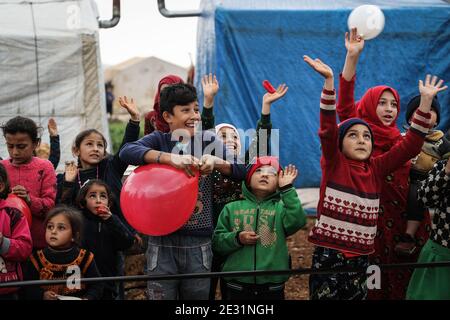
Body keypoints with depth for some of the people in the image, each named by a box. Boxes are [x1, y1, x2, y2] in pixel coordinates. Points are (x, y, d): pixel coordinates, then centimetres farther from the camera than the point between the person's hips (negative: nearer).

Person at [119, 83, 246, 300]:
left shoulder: (208, 140, 4)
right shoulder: (158, 140, 0)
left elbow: (241, 171, -1)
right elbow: (126, 151, -20)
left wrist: (215, 162, -21)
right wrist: (170, 158, -32)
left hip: (199, 243, 2)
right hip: (162, 242, -1)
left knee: (198, 295, 12)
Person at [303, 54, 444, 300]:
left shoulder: (376, 168, 7)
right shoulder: (333, 164, -3)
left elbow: (411, 144, 4)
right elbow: (328, 127, -17)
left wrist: (425, 100, -2)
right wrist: (329, 80, -28)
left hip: (360, 257, 4)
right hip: (328, 254, -4)